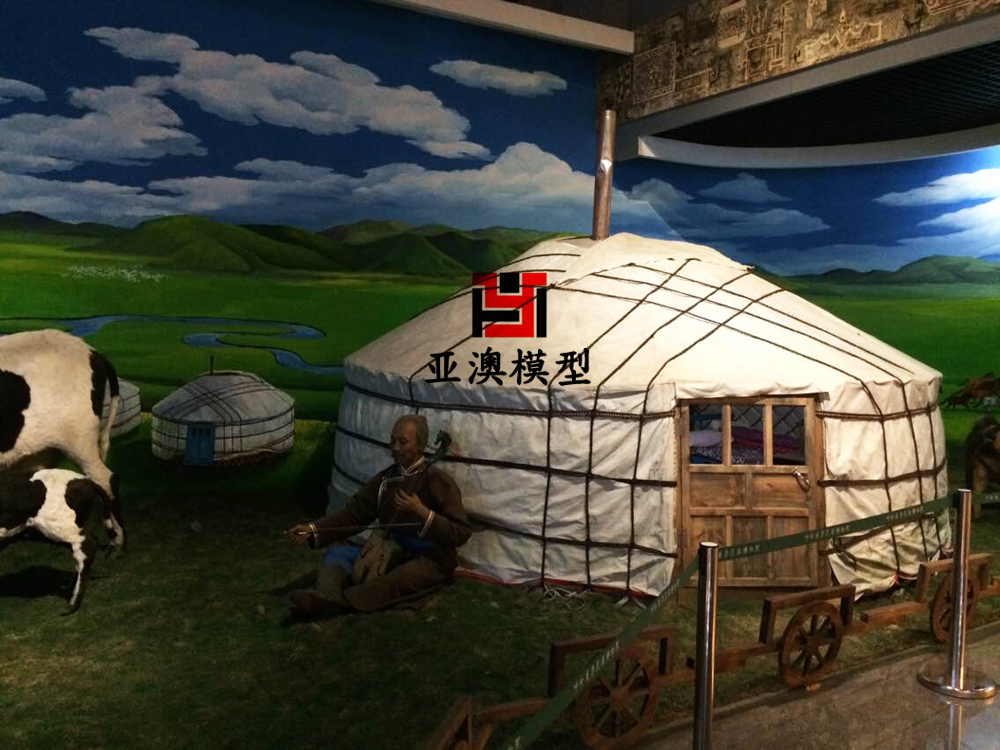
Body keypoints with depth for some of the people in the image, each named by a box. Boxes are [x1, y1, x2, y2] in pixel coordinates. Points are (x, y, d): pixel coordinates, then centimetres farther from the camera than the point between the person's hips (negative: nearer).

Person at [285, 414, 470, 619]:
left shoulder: (438, 481, -10)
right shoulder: (385, 479, 9)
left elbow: (460, 534, -14)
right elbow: (353, 513, 4)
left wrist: (422, 512, -26)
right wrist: (313, 529, -10)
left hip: (430, 560, -7)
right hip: (392, 554, 7)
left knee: (394, 582, -36)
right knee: (338, 554, -10)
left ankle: (332, 602, -51)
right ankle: (326, 599, -39)